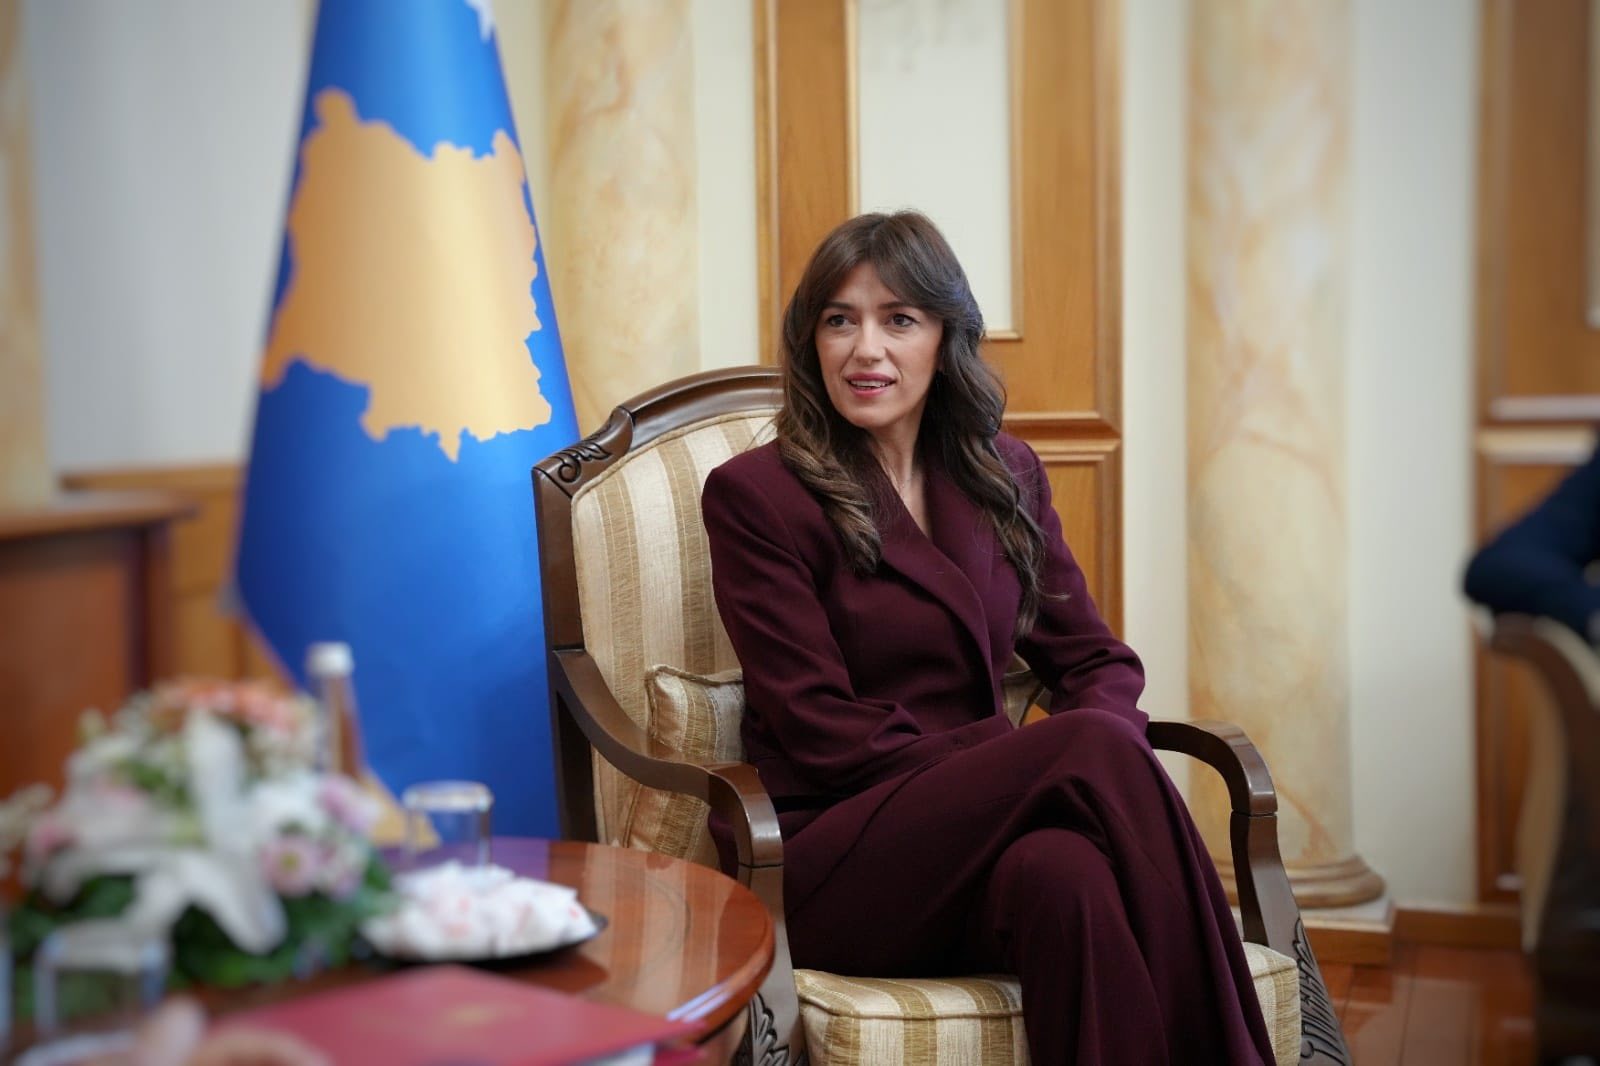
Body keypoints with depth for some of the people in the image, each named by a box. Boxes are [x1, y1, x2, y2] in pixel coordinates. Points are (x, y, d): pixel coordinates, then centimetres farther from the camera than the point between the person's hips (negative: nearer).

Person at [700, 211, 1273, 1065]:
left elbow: (1097, 660, 14)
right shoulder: (754, 495, -2)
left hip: (973, 828, 4)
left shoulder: (1005, 474, 15)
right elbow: (824, 732, -8)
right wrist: (1056, 762, -17)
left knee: (1066, 871, -35)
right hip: (827, 858, -4)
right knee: (1094, 745, -29)